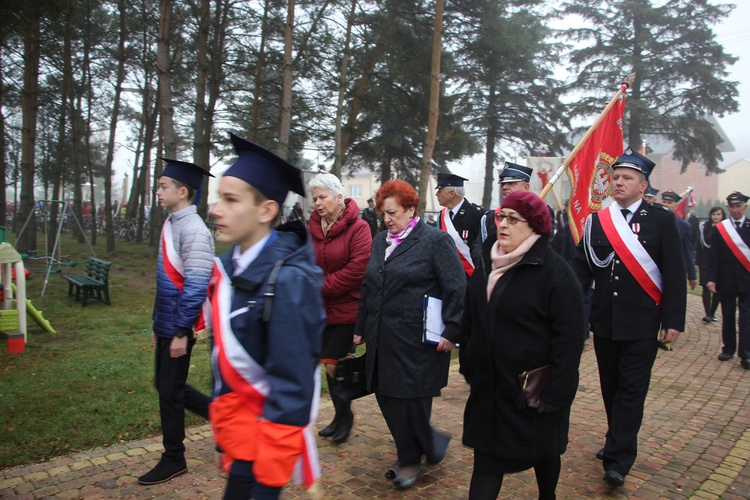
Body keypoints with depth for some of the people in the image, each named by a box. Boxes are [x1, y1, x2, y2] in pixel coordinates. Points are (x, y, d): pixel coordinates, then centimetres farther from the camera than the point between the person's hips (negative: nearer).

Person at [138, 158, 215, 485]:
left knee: (169, 390, 4)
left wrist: (181, 333, -21)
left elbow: (195, 286, -22)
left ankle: (173, 460, 22)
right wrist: (157, 324, 19)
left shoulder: (193, 229, -19)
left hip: (178, 328, -9)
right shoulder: (172, 223, 10)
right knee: (166, 385, 18)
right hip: (166, 326, 9)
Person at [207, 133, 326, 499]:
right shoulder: (229, 266, -1)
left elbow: (291, 384, -22)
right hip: (236, 410, 7)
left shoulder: (287, 281, -24)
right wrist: (220, 411, 16)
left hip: (271, 419, -7)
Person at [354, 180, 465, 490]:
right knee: (387, 398, 11)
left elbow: (457, 288, -11)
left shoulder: (435, 240, -7)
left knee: (410, 401, -2)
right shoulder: (380, 242, 14)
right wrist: (361, 329, 20)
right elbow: (367, 288, 20)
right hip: (382, 341, 7)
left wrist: (452, 331, -16)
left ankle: (410, 460, 23)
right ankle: (409, 458, 29)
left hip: (416, 343, -7)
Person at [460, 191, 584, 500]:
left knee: (544, 454, 19)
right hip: (489, 388, 5)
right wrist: (469, 369, 13)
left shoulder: (555, 271, -15)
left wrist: (555, 393, -19)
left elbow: (569, 338, -17)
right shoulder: (486, 269, 6)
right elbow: (469, 325, 14)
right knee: (487, 459, 7)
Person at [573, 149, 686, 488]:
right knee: (611, 387, 15)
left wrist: (674, 320, -9)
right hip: (604, 320, 4)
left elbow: (674, 273, -4)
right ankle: (618, 442, 33)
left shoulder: (661, 219, -3)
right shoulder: (596, 221, 5)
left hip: (641, 324, -4)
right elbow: (581, 267, 4)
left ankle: (618, 461, 4)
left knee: (631, 390, -1)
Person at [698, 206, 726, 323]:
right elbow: (701, 245, 4)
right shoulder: (705, 227, 3)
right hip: (706, 261, 0)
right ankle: (708, 314, -8)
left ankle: (712, 313, 17)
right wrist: (697, 262, 0)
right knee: (706, 287, -6)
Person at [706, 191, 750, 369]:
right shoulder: (720, 228, 2)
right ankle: (728, 349, 21)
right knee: (728, 316, 10)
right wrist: (711, 278, -8)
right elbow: (714, 256, -1)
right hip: (726, 280, 1)